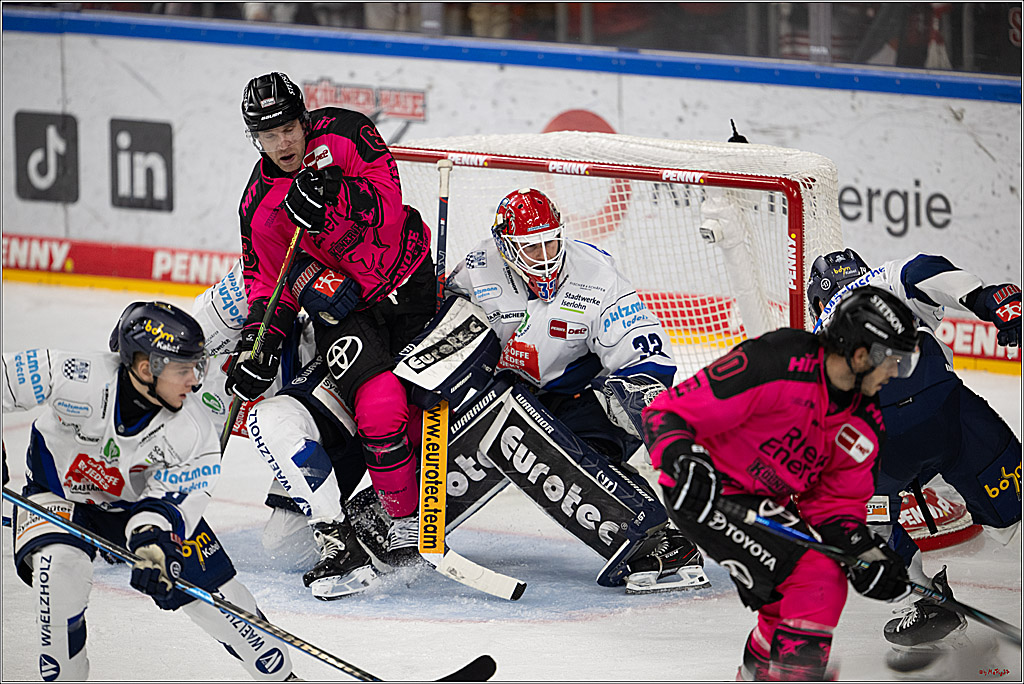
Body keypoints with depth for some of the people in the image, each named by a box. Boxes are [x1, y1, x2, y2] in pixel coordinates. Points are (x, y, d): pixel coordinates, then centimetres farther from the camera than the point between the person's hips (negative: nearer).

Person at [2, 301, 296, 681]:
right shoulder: (78, 379, -34)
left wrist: (154, 540, -39)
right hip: (58, 490, -2)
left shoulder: (193, 429, -25)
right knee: (61, 568, -31)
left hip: (137, 500, 2)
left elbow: (170, 497, -20)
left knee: (211, 586, -4)